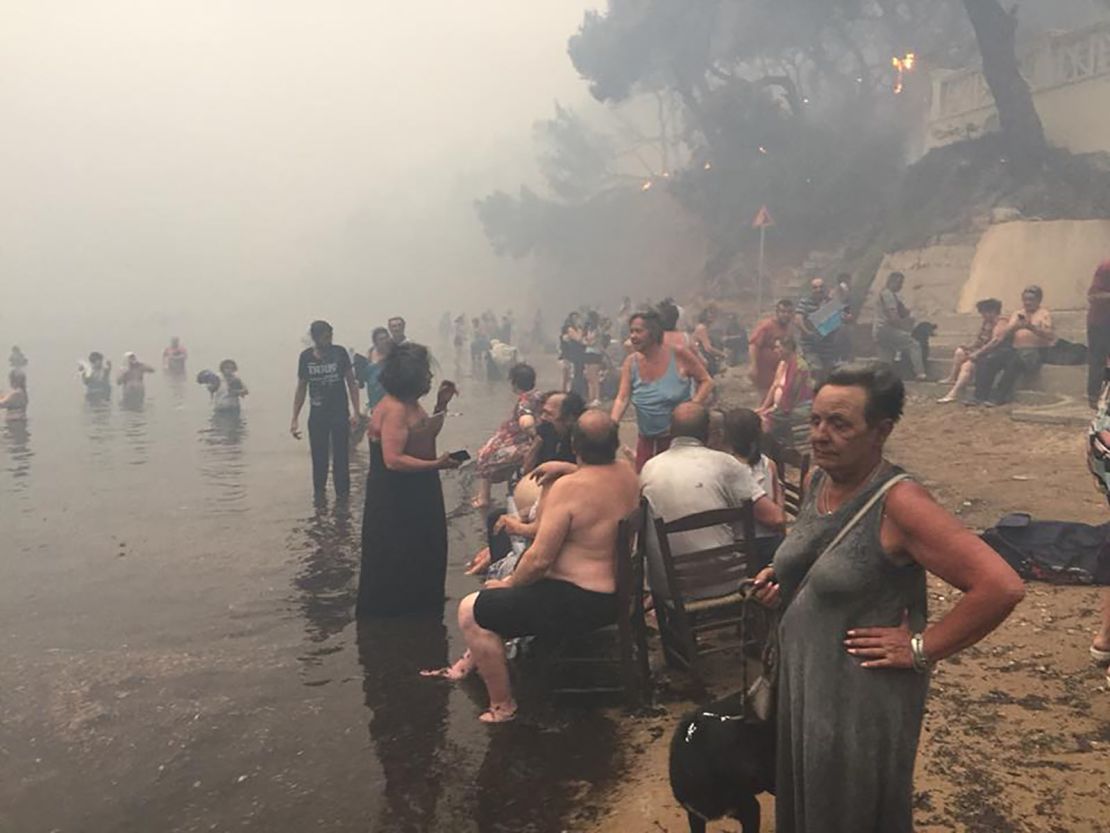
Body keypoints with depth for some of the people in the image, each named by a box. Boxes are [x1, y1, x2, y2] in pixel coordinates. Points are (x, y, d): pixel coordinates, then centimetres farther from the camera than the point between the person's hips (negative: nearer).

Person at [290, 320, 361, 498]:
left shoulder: (340, 352, -7)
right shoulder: (305, 357, -2)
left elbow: (352, 383, -2)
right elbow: (301, 389, 6)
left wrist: (355, 411, -11)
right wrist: (294, 419, 3)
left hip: (340, 414, -2)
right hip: (317, 416, 2)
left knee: (340, 460, 0)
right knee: (319, 460, 8)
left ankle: (342, 497, 8)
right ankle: (319, 497, 21)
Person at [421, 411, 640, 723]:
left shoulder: (568, 487, -25)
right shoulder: (627, 472, -2)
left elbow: (540, 559, -23)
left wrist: (509, 583, -6)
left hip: (580, 603, -9)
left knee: (471, 610, -1)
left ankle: (502, 706, 8)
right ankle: (473, 661, 38)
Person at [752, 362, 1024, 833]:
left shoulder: (898, 502, -25)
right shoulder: (818, 481, -1)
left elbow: (1002, 586, -30)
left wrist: (921, 648, -22)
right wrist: (781, 579, 1)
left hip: (863, 696, -7)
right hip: (798, 678, 7)